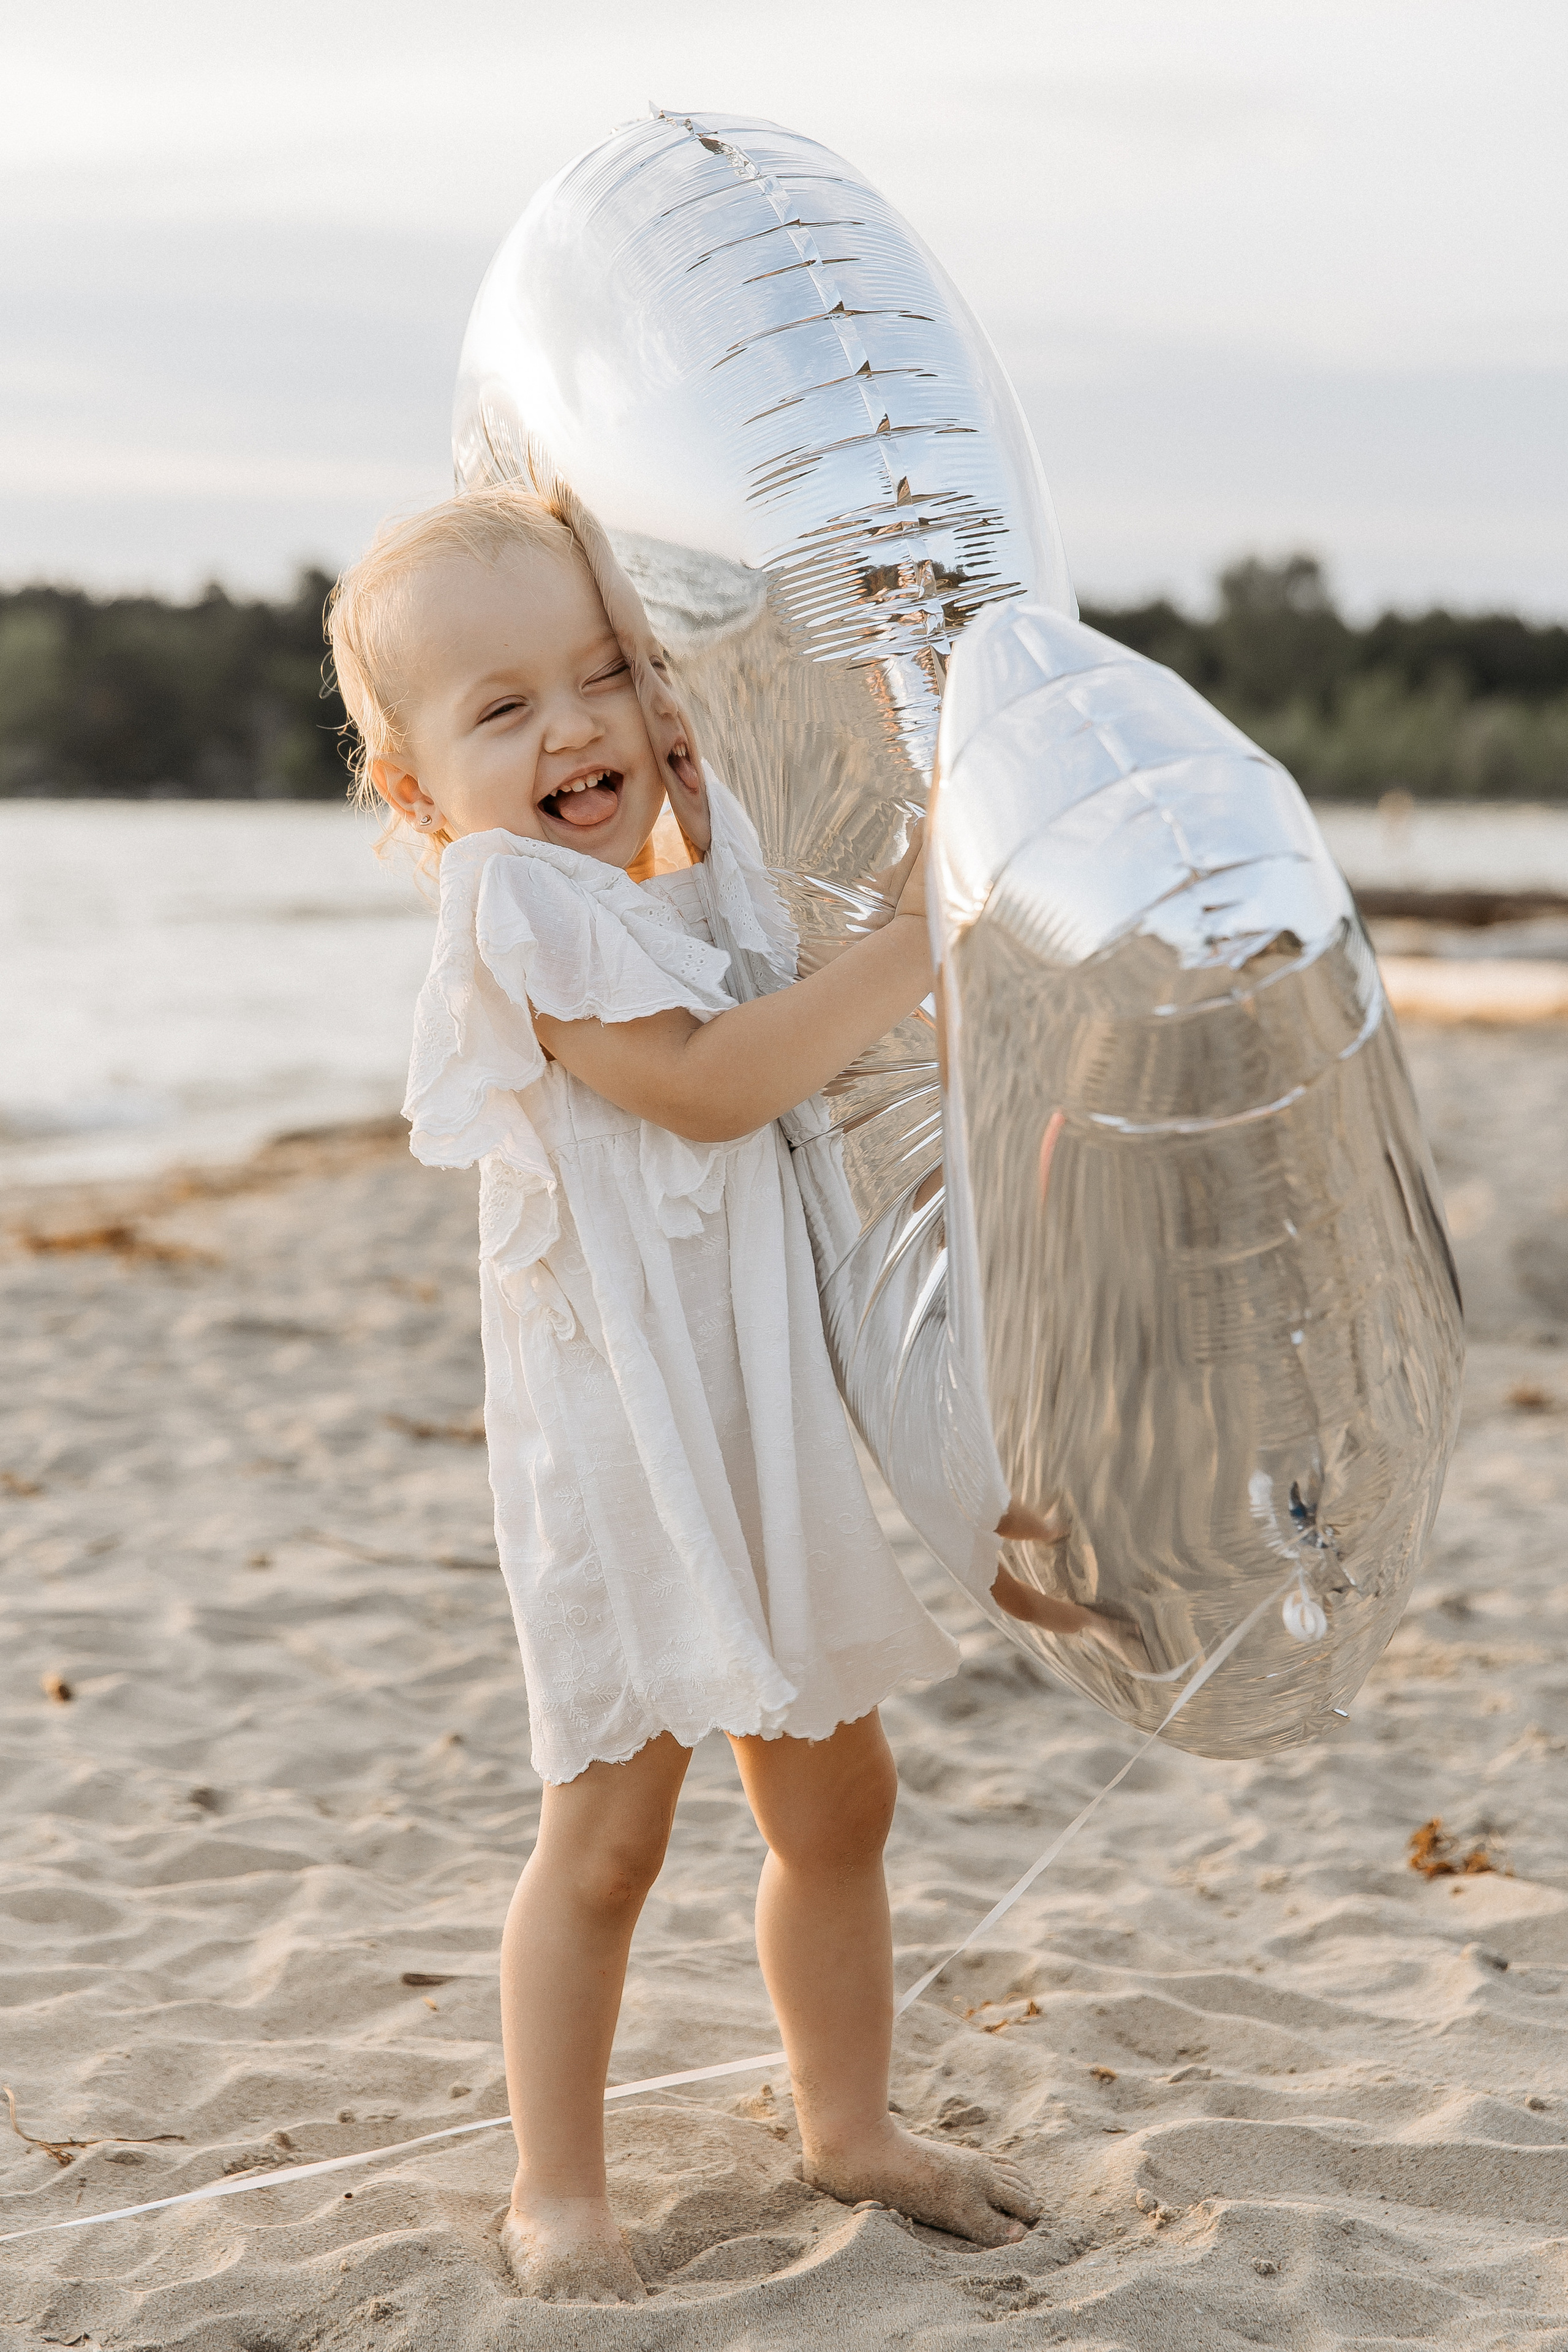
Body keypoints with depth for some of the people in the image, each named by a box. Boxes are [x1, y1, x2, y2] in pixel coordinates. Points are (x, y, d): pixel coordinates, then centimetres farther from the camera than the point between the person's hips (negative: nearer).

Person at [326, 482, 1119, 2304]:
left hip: (784, 1427, 8)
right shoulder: (520, 913, -14)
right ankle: (556, 2187, 17)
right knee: (609, 1829, 0)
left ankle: (850, 2125, 35)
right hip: (623, 1448, -7)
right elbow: (709, 1081, -25)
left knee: (835, 1801, 17)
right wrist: (913, 941, -26)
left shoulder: (723, 883, 10)